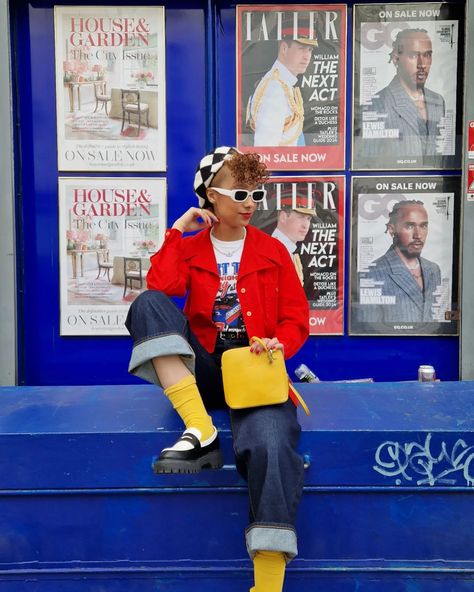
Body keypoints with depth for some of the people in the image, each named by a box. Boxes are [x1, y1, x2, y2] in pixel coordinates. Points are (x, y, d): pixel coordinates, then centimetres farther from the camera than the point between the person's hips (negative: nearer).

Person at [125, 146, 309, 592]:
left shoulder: (272, 251, 12)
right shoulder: (189, 247, 12)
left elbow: (296, 319, 7)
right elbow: (160, 287, -10)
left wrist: (278, 345, -13)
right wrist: (178, 231, -5)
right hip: (202, 370, 2)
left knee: (270, 446, -33)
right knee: (147, 304, -23)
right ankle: (200, 432, -30)